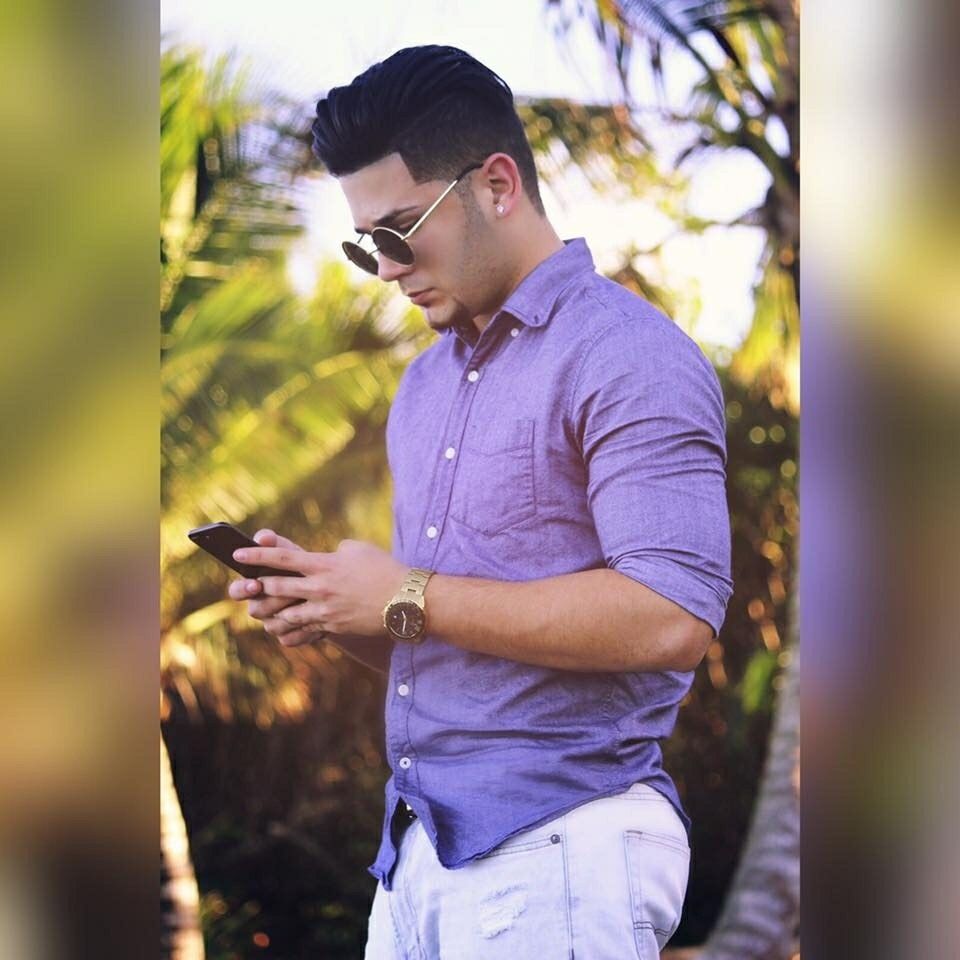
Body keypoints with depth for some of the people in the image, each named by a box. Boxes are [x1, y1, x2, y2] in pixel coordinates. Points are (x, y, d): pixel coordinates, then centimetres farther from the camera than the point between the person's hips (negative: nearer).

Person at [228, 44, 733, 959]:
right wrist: (330, 604, 1)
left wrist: (408, 599, -17)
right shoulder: (425, 382, 16)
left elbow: (671, 618, -21)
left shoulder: (626, 356, -10)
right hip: (418, 847, 7)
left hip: (556, 850, -7)